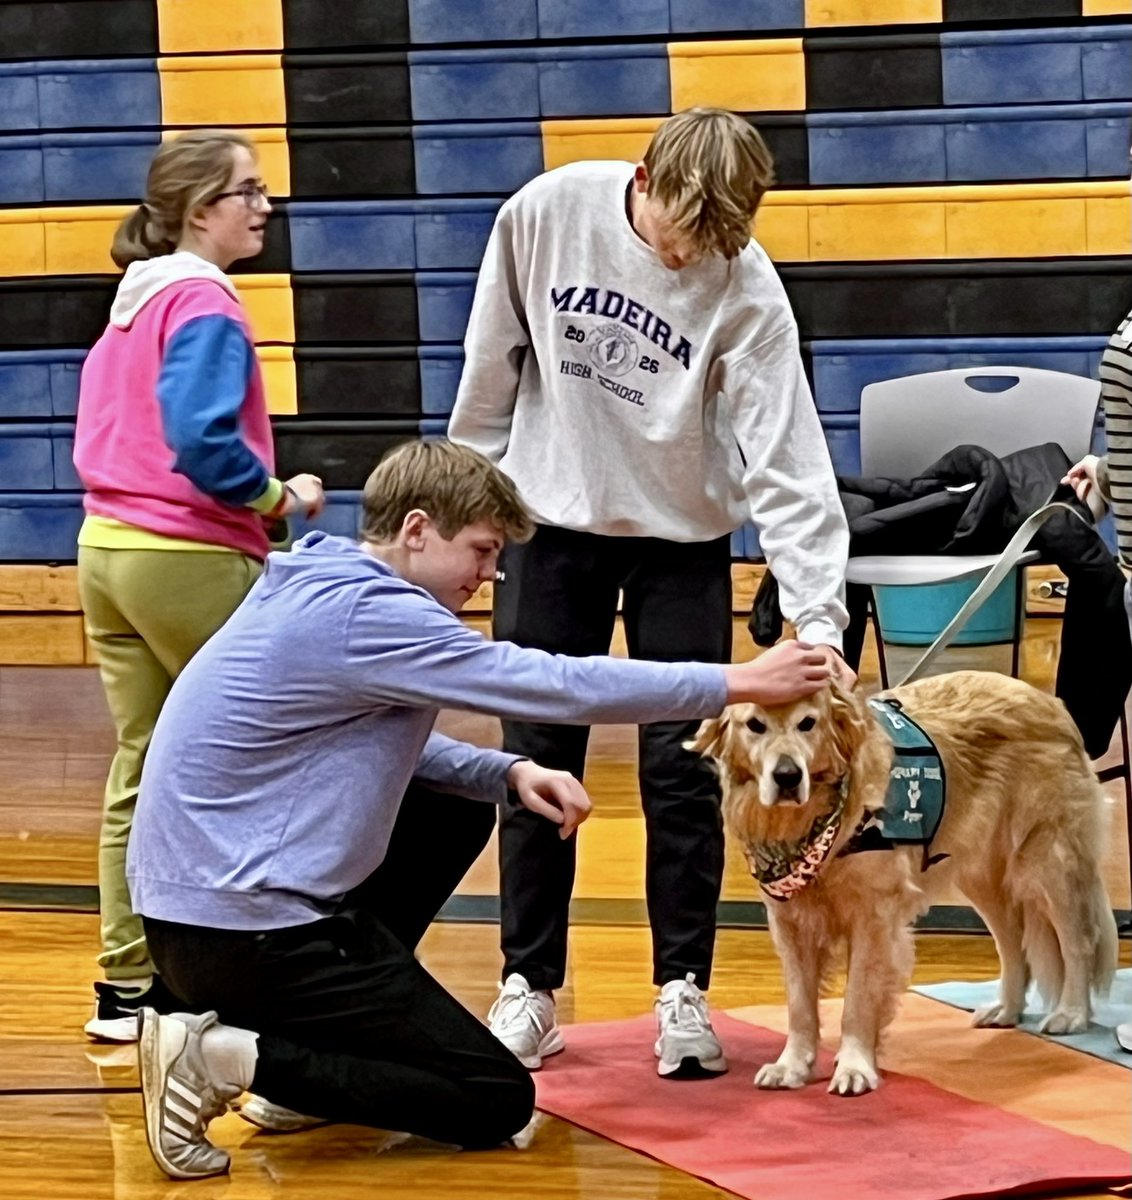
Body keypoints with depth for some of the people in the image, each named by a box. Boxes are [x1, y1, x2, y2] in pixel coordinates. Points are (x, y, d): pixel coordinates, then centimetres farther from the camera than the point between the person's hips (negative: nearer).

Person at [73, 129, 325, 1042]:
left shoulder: (132, 301, 15)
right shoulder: (204, 303, -12)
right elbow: (203, 441, -23)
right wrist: (282, 498, -9)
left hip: (106, 548, 9)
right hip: (191, 562, -9)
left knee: (141, 770, 10)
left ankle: (128, 985, 12)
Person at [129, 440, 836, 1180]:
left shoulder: (326, 590, 11)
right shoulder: (367, 612, -18)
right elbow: (556, 686, -17)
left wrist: (510, 773, 5)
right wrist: (739, 683, -8)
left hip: (209, 896, 10)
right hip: (246, 930, -10)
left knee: (458, 814, 25)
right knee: (497, 1103, -2)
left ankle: (310, 1059, 18)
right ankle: (229, 1058, -9)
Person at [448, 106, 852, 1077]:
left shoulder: (746, 289, -21)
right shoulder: (545, 213, -15)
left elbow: (786, 463, -24)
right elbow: (492, 359, 0)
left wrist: (817, 614, -32)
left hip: (681, 538, -2)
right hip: (552, 521, 2)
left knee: (681, 769, -2)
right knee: (537, 764, 5)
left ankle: (684, 991, 10)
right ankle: (529, 988, 15)